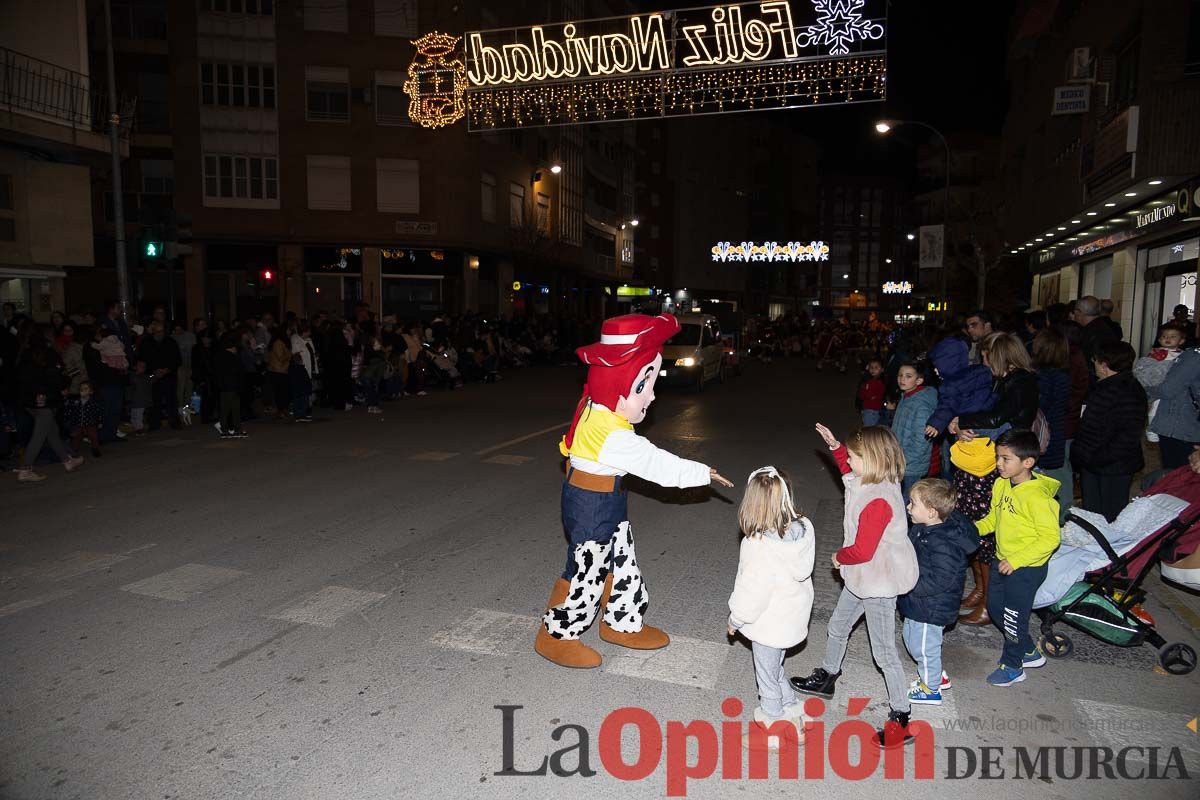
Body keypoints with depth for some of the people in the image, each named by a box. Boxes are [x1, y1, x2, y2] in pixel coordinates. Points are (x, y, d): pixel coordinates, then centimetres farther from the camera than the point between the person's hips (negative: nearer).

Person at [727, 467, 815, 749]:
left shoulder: (759, 546, -34)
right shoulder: (804, 528, -13)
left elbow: (752, 593, -23)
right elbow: (802, 571, 1)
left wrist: (735, 620, -4)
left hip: (769, 626, -7)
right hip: (794, 618, 7)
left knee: (768, 679, 17)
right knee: (775, 670, 29)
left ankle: (774, 731, 37)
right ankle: (793, 715, 45)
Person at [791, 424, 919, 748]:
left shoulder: (878, 501, -33)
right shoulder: (872, 482, -5)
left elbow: (862, 551, -29)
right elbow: (851, 473, 22)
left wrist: (839, 557, -9)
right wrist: (835, 446, 12)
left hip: (879, 584, -10)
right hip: (862, 578, 10)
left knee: (884, 651, 4)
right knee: (838, 626, 26)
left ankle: (900, 719, 19)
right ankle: (826, 678, 48)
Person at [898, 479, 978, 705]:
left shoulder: (945, 546, -32)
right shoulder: (921, 529, -4)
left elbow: (937, 582, -31)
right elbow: (911, 557, 13)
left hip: (931, 608, -9)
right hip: (917, 603, 9)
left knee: (924, 646, 11)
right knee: (911, 637, 26)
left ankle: (931, 690, 34)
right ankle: (937, 676, 47)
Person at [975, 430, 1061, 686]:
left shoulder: (1036, 497, -26)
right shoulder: (1001, 485, -2)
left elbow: (1050, 538, -25)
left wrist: (1016, 560, -26)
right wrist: (975, 529, -7)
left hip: (1026, 568, -8)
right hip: (1002, 560, 8)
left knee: (1013, 616, 8)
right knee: (995, 608, 21)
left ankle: (1012, 667, 30)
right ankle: (1029, 652, 42)